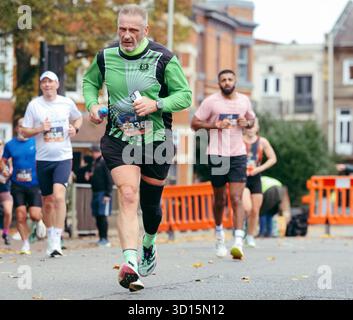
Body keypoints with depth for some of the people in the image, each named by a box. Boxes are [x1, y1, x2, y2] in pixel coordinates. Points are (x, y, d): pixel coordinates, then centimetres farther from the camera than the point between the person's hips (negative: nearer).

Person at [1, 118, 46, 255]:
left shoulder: (36, 142, 0)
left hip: (35, 184, -2)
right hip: (17, 186, 2)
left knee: (35, 215, -11)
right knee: (21, 216, -4)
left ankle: (39, 222, 26)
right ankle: (25, 244, 10)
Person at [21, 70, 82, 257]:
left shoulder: (67, 103, 4)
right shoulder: (34, 105, 2)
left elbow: (78, 118, 24)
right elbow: (24, 131, 4)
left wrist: (75, 128, 2)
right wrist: (40, 129, -14)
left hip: (63, 158, -1)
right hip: (43, 159, 2)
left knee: (59, 196, -20)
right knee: (47, 201, 9)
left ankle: (57, 240, -22)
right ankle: (50, 238, 26)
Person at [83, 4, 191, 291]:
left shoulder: (163, 58, -8)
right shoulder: (105, 57, 1)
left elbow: (185, 95, -4)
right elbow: (90, 81, 21)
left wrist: (155, 104, -20)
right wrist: (92, 104, 1)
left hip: (156, 140, 0)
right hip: (119, 138, 1)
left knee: (150, 203, 12)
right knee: (128, 195, -20)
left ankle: (149, 245, 46)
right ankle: (131, 264, -31)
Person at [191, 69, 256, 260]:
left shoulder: (244, 100, 7)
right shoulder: (211, 101, -3)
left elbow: (252, 119, 23)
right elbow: (195, 123, -1)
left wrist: (246, 123, -1)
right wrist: (215, 125, -16)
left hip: (238, 155, 1)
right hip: (217, 155, -1)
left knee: (237, 199, -11)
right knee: (219, 200, 10)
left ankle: (238, 243, -19)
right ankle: (219, 234, 35)